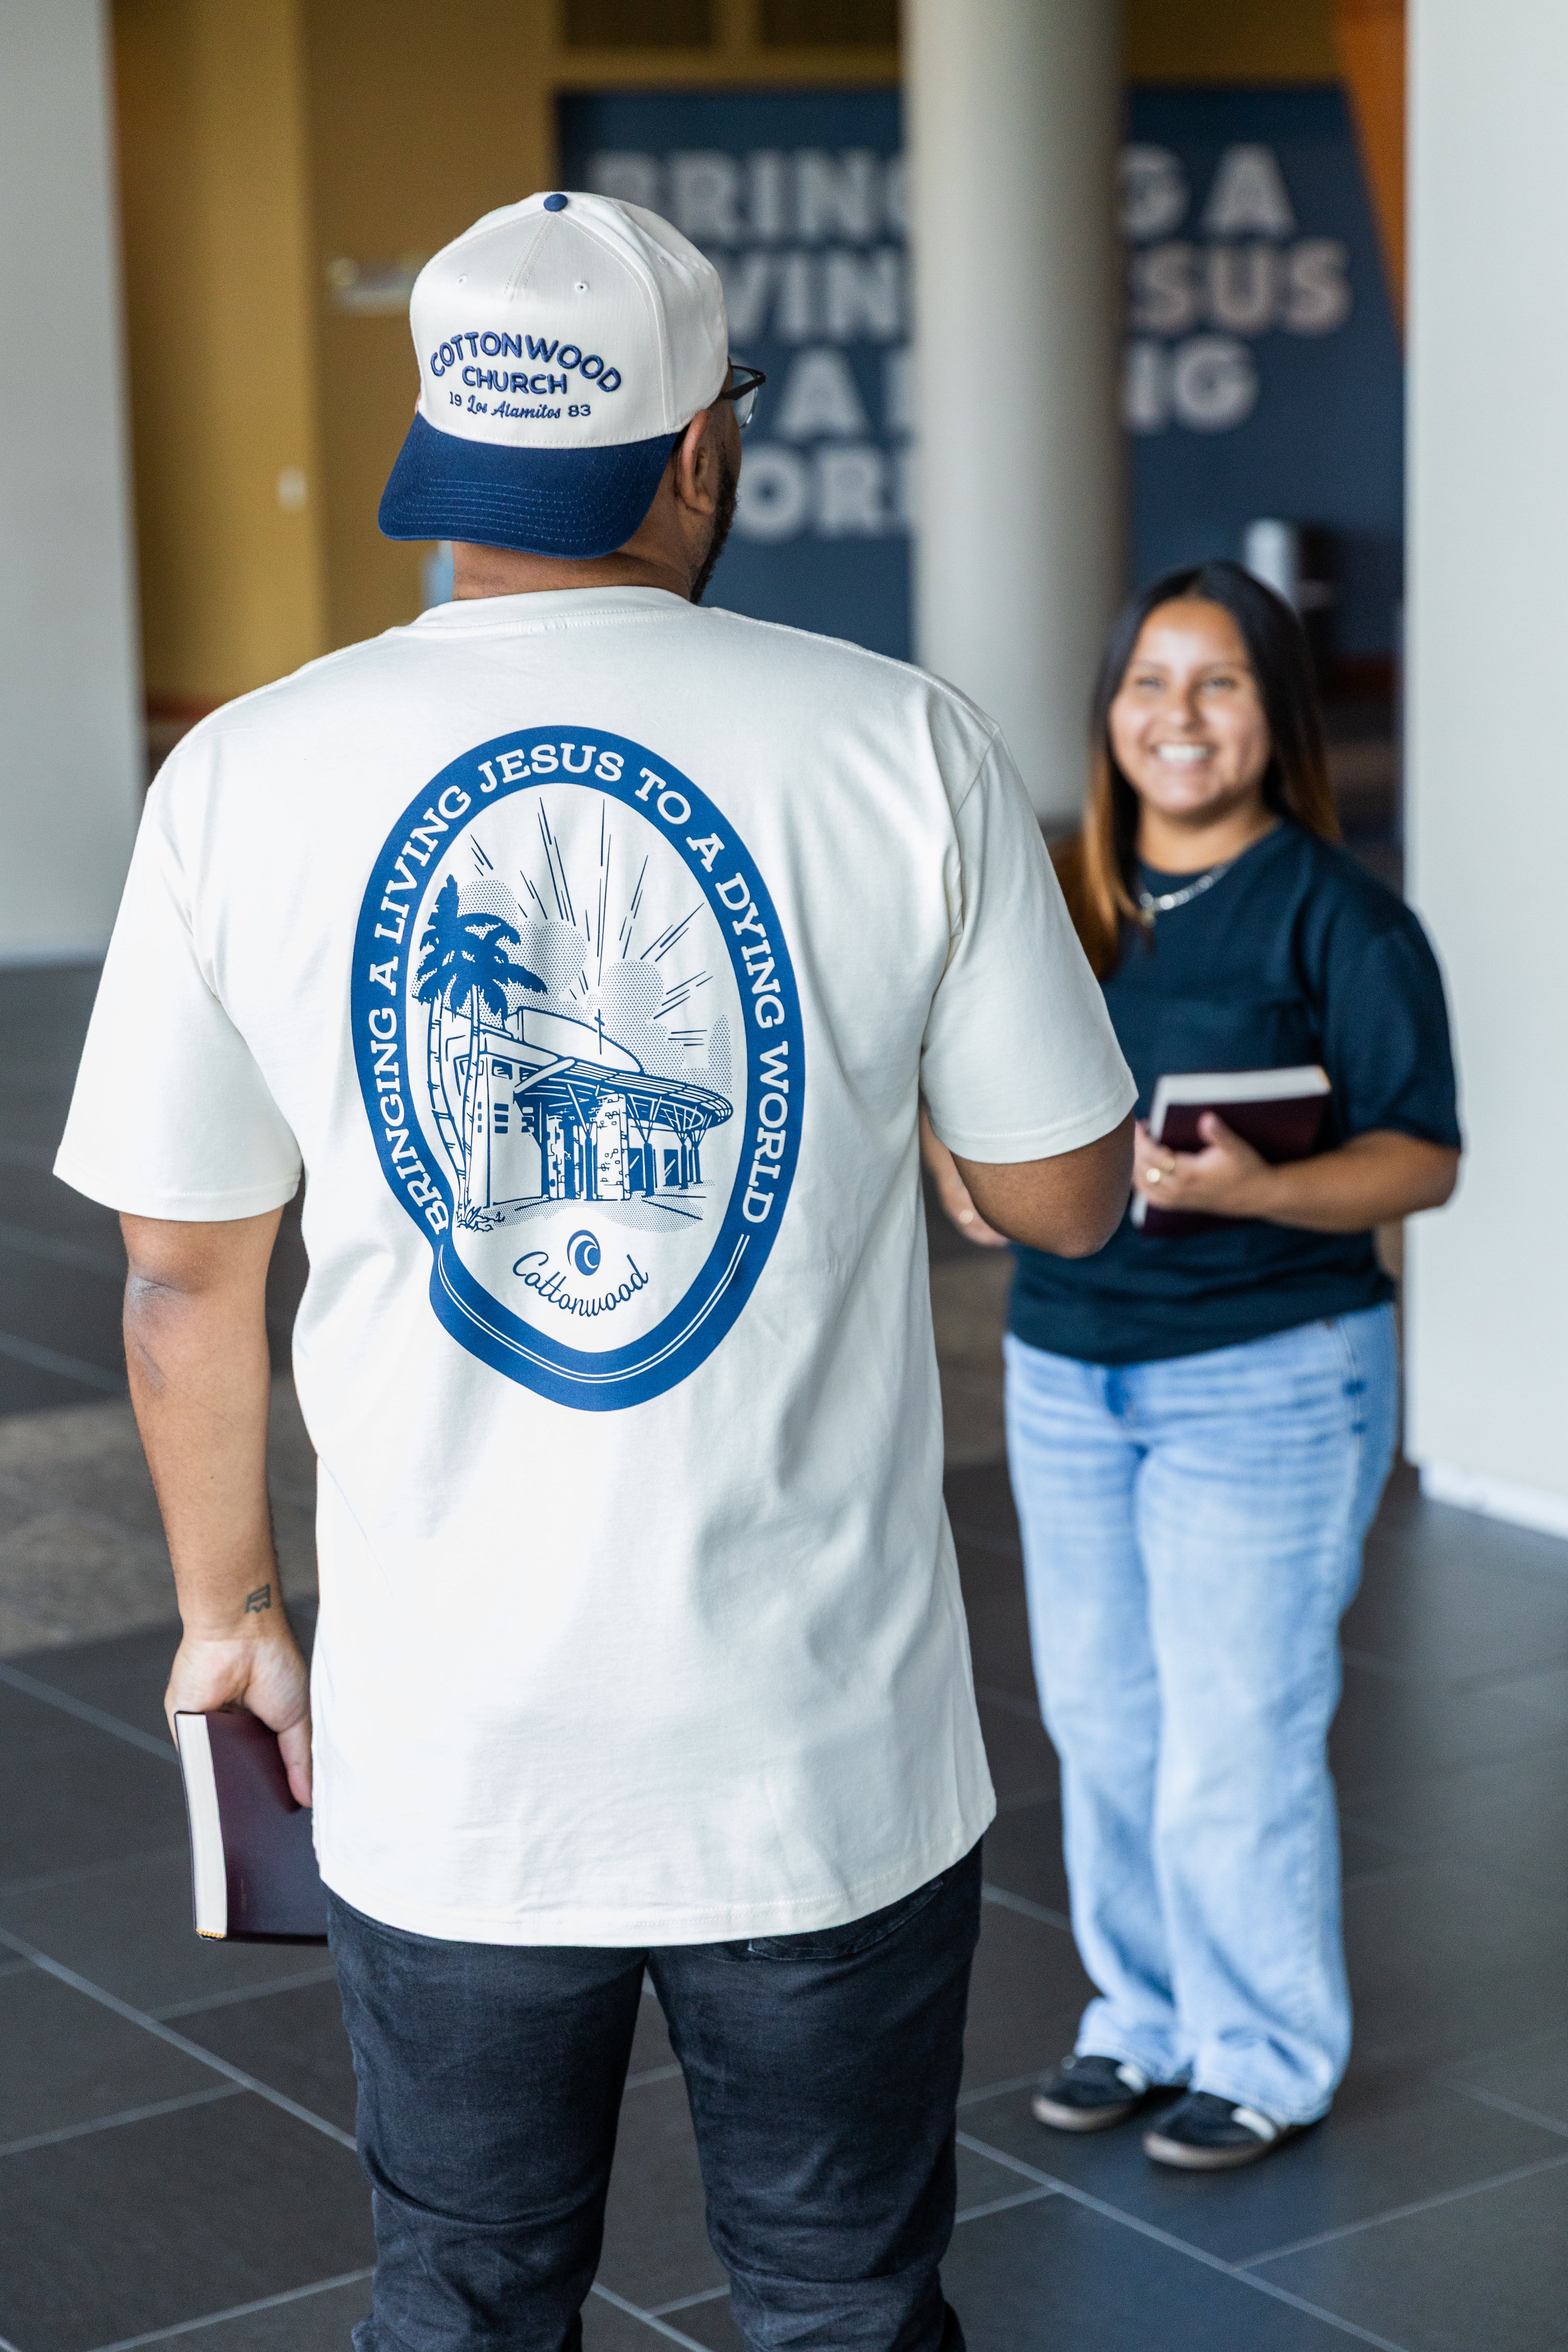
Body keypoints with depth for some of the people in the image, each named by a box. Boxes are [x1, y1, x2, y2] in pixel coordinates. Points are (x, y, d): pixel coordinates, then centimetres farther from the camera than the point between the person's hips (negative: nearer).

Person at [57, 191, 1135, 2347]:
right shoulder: (905, 748, -8)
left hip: (446, 1756, 1)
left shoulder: (246, 780, -4)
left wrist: (230, 1608, 17)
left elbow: (186, 1280, 3)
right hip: (831, 1757, -1)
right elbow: (1071, 1197, 1)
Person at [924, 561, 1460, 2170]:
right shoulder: (1066, 906, 7)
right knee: (1101, 1725, 13)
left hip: (1265, 1382, -5)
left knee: (1235, 1748, -1)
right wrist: (965, 1172, -7)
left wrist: (1253, 1190, -28)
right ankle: (1144, 2014, 32)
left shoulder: (1336, 916, -10)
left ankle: (1269, 2061, 18)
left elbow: (1423, 1159, -13)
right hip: (1064, 1372, 6)